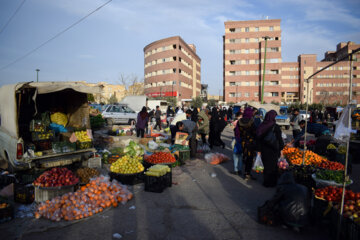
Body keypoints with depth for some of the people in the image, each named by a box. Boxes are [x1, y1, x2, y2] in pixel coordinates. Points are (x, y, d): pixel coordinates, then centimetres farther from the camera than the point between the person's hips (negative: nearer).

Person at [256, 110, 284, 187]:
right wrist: (281, 148, 1)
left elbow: (258, 138, -1)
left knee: (266, 165, 17)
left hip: (264, 150, 4)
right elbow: (279, 139, -11)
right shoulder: (275, 127, -16)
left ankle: (266, 181, 27)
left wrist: (259, 149, 7)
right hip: (273, 150, -3)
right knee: (272, 166, 10)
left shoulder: (261, 126, -6)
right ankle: (271, 182, 19)